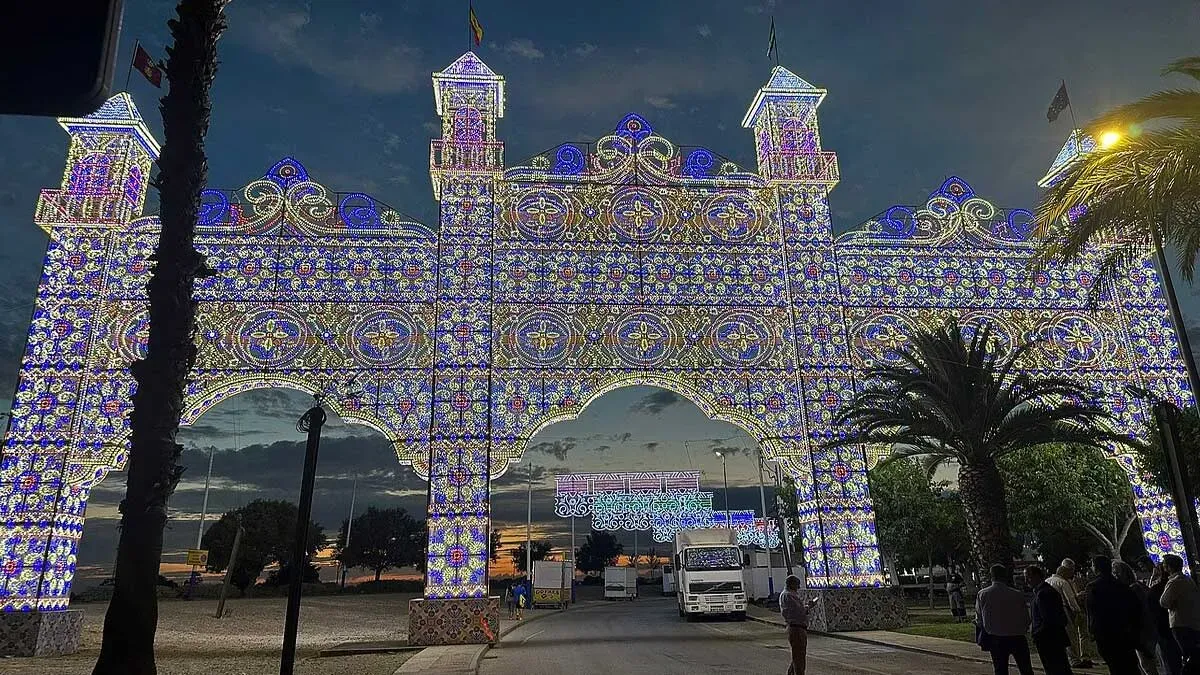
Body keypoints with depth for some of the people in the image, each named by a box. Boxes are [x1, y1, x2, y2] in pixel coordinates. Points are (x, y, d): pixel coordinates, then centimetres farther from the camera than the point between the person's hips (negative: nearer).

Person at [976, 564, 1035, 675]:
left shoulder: (982, 595, -7)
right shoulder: (1018, 595, -10)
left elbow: (979, 620, -1)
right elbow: (1026, 620, -2)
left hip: (995, 639, 1)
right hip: (1017, 638, 0)